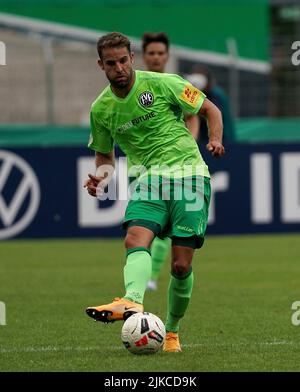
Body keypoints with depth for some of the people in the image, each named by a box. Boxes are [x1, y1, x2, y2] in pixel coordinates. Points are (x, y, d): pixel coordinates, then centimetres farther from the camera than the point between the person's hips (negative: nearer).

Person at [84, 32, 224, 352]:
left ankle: (172, 331, 10)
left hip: (189, 172, -3)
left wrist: (215, 140, -14)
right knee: (136, 239, -28)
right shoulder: (101, 109, 7)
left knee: (181, 266, -8)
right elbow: (104, 152, 21)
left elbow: (210, 110, 5)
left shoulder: (162, 84, -4)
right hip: (150, 178, 3)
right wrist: (101, 174, -1)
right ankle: (132, 303, -52)